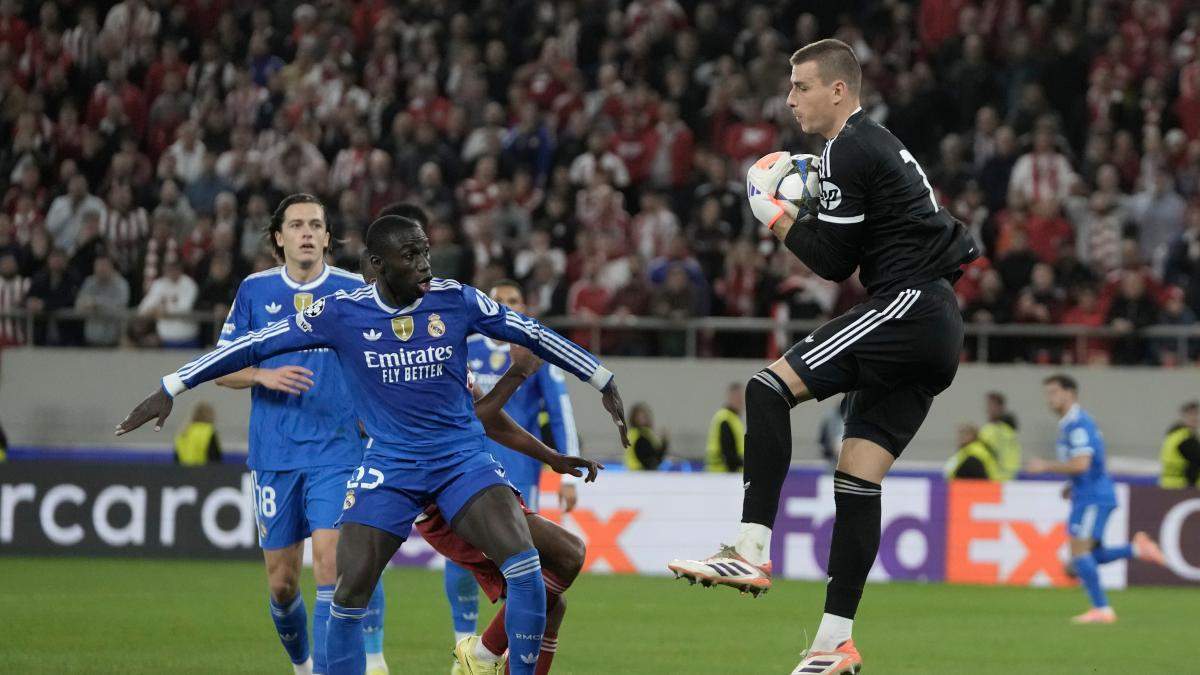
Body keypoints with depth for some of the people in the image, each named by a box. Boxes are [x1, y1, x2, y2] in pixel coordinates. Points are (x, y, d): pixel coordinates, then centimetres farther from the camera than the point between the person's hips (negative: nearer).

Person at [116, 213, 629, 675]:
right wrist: (170, 391, -1)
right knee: (350, 592, -8)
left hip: (462, 456, 0)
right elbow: (253, 346, -1)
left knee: (524, 565, -19)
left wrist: (604, 384, 14)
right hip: (390, 463, 0)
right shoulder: (342, 313, -7)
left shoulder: (454, 300, -5)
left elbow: (533, 335, 7)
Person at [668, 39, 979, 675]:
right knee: (858, 478, 7)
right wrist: (803, 217, 14)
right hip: (935, 330, 10)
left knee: (769, 389, -18)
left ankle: (753, 551, -26)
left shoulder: (847, 150, -8)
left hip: (908, 306, -10)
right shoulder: (879, 143, 23)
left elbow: (834, 262, -10)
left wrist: (774, 215, 3)